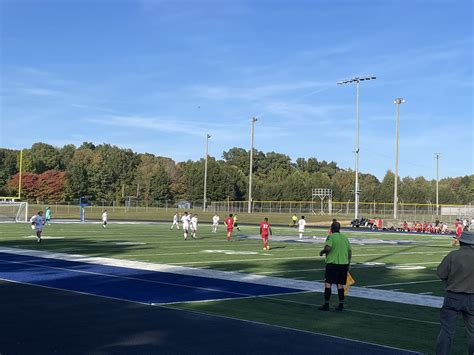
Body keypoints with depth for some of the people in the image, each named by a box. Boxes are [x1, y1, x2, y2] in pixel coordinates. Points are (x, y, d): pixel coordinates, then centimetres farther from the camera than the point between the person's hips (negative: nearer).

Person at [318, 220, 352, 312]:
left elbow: (328, 248, -24)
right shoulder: (345, 237, 12)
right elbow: (350, 252, 15)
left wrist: (322, 252, -4)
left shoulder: (331, 237, -8)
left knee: (328, 283, 1)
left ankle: (326, 304, 1)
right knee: (340, 285, 10)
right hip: (344, 263, 6)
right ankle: (341, 305, 10)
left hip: (333, 263, -6)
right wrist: (348, 263, 22)